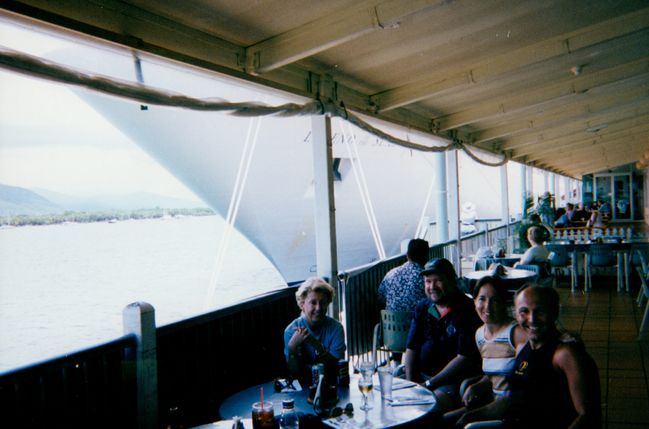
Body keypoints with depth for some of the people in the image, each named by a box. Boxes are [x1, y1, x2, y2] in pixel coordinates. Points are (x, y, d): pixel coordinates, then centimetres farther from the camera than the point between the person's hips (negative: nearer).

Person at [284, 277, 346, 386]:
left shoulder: (336, 328, -5)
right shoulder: (291, 330, -5)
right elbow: (294, 372, -8)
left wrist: (316, 344, -26)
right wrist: (293, 346, -26)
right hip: (303, 385, -1)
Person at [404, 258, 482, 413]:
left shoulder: (467, 310, -9)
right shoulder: (422, 308, 11)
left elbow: (464, 358, -15)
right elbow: (411, 348, 10)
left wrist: (429, 384, -14)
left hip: (454, 380, -6)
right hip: (420, 374, 6)